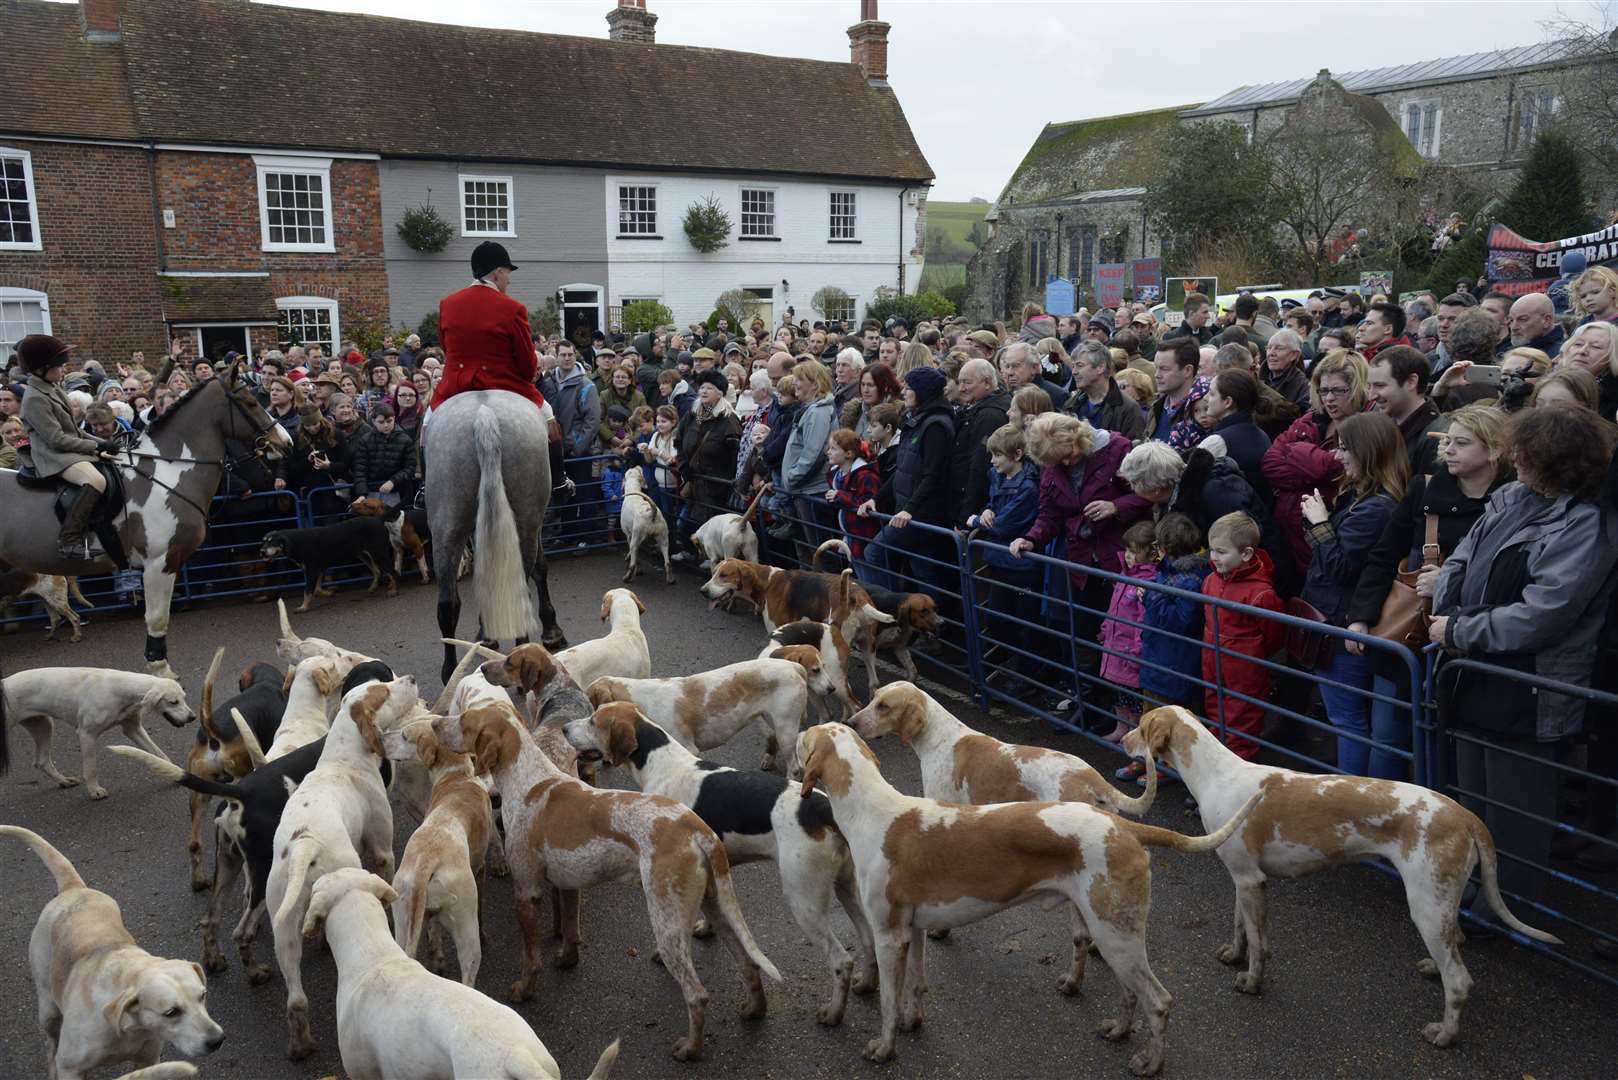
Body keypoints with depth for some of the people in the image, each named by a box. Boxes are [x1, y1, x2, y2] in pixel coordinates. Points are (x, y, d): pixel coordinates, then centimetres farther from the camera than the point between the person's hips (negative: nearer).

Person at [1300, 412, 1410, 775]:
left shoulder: (1375, 507, -22)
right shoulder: (1357, 495, 8)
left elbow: (1339, 565, -21)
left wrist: (1320, 523, -12)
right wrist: (1320, 516, 2)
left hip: (1343, 624, -10)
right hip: (1338, 620, 10)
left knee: (1347, 717, 0)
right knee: (1352, 716, 18)